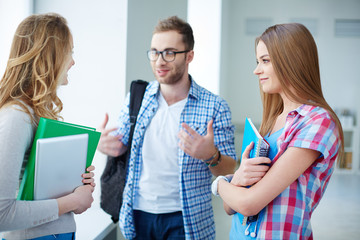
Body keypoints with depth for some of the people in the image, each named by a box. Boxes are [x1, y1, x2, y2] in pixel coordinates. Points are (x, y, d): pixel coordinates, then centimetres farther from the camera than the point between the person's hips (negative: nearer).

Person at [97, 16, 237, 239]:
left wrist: (211, 156, -26)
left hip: (186, 219, -2)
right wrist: (106, 145, -13)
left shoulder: (215, 107, -8)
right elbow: (121, 145, 10)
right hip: (138, 214, 3)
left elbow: (229, 169, -5)